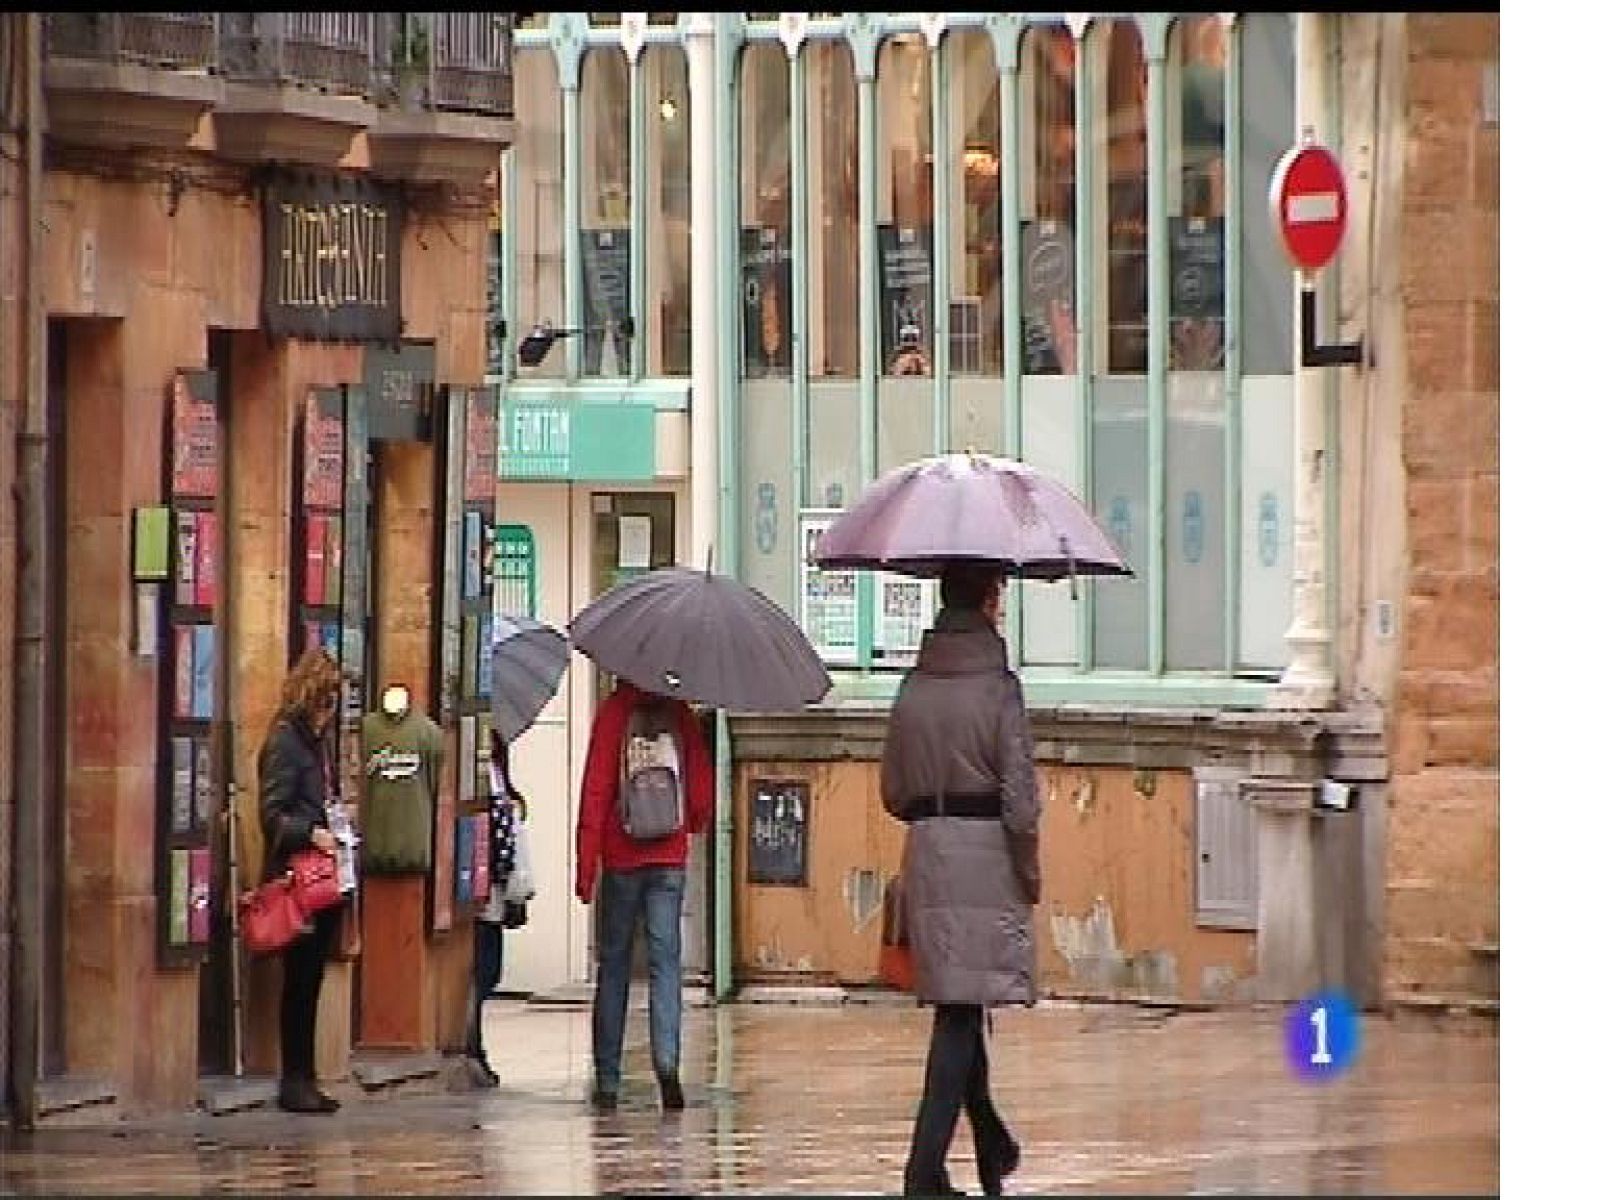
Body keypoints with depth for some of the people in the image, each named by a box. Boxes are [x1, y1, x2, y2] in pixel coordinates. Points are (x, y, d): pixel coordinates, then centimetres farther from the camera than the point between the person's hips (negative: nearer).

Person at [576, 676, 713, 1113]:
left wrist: (586, 865, -4)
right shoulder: (679, 715, 3)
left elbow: (596, 790, -6)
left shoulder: (613, 712, -3)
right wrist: (693, 823, 28)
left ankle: (607, 1081, 6)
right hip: (670, 859, 1)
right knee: (666, 962, 1)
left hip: (621, 857, -1)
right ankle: (666, 1062, -19)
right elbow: (702, 791, 5)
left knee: (613, 965, 7)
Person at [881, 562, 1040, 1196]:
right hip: (986, 855, -5)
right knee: (962, 1009, -4)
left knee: (957, 1004, 16)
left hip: (926, 855, 5)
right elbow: (1019, 796, -13)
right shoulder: (997, 689, -10)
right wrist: (1030, 876, -3)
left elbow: (893, 792, 9)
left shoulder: (912, 690, 6)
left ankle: (993, 1149, 29)